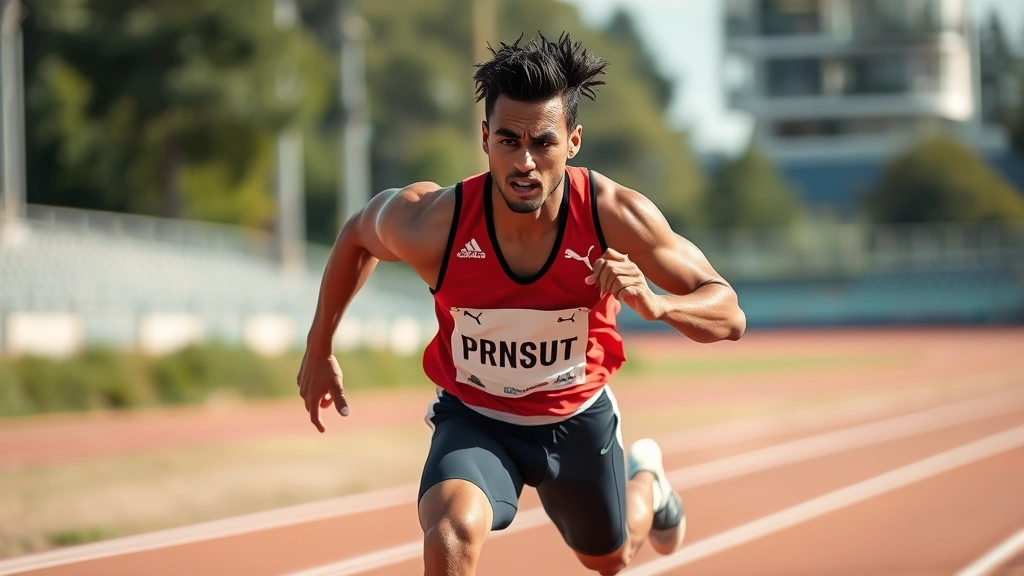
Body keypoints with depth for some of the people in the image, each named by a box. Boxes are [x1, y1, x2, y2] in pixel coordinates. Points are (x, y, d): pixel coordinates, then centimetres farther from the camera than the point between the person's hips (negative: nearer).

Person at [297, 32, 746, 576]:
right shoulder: (431, 223, -28)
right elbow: (358, 233, -3)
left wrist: (655, 304, -41)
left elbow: (729, 316, -19)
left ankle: (644, 478, 61)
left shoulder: (616, 215, -27)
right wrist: (318, 351, 6)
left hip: (579, 417, 2)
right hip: (474, 419, -2)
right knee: (452, 531, -33)